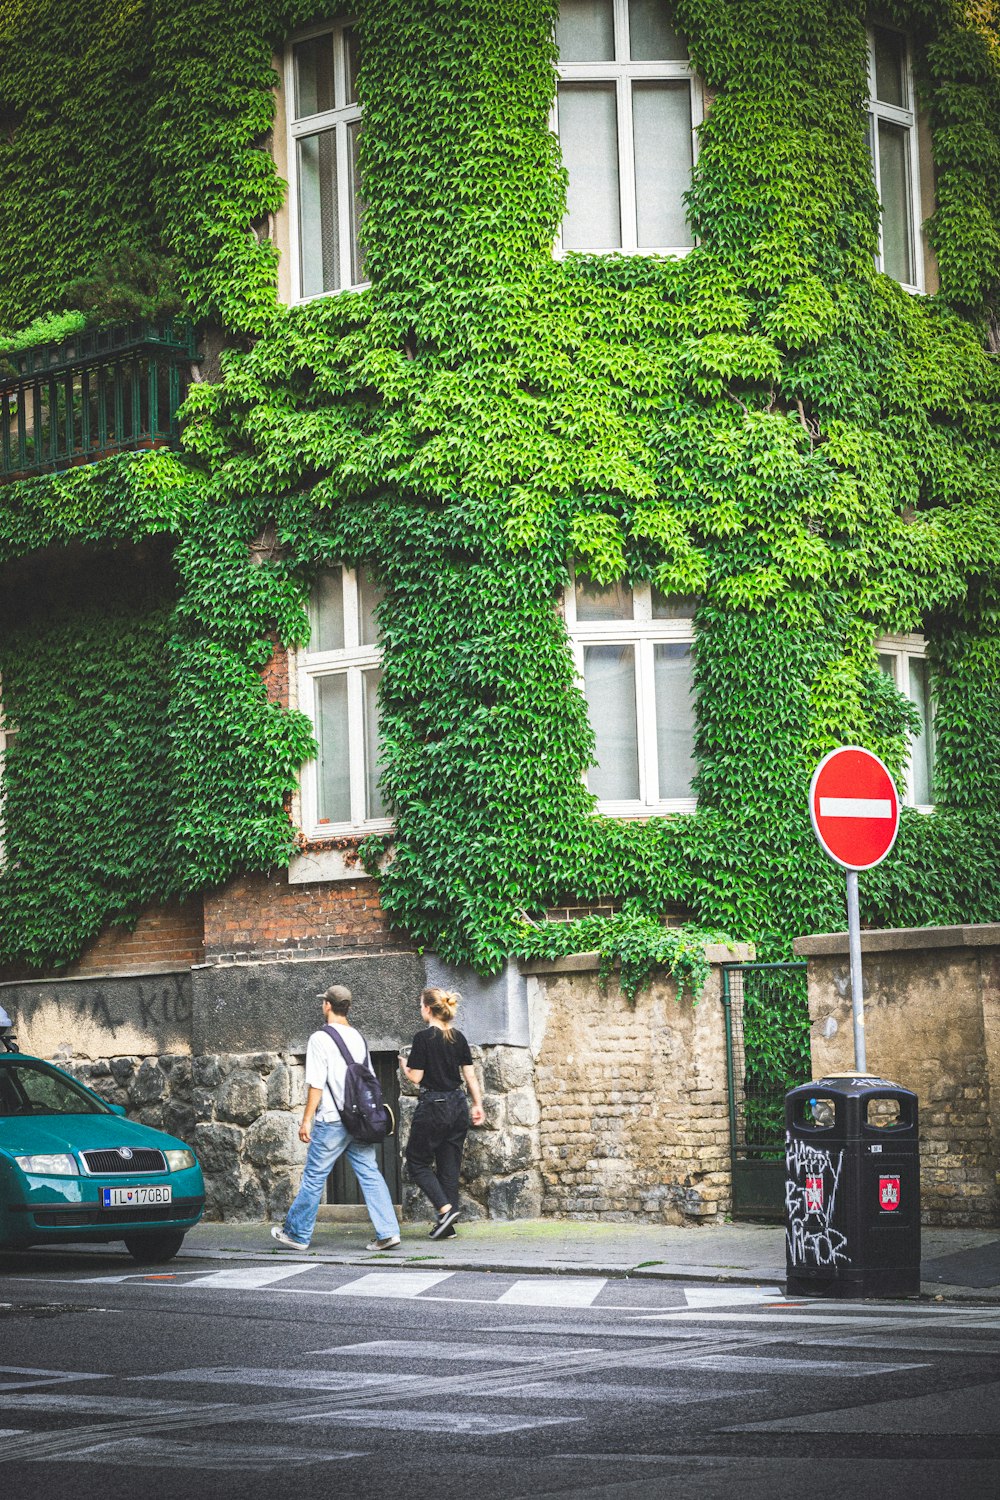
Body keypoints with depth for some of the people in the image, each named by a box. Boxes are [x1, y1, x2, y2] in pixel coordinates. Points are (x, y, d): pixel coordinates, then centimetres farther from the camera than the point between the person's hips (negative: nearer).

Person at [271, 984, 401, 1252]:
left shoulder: (320, 1039, -9)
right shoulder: (358, 1037, 11)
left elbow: (316, 1084, -13)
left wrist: (306, 1120, -9)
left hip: (332, 1120, -6)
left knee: (314, 1177, 5)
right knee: (370, 1174, 4)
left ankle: (297, 1234, 16)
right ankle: (387, 1232, -4)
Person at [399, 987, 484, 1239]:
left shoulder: (423, 1038, -12)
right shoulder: (458, 1037, 6)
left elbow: (415, 1077, -11)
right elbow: (470, 1075, 7)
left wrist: (403, 1065, 9)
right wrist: (478, 1104, 13)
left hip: (433, 1106, -6)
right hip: (457, 1105, 6)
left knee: (417, 1161, 7)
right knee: (449, 1166, 10)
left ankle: (445, 1208, -10)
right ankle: (448, 1226, 10)